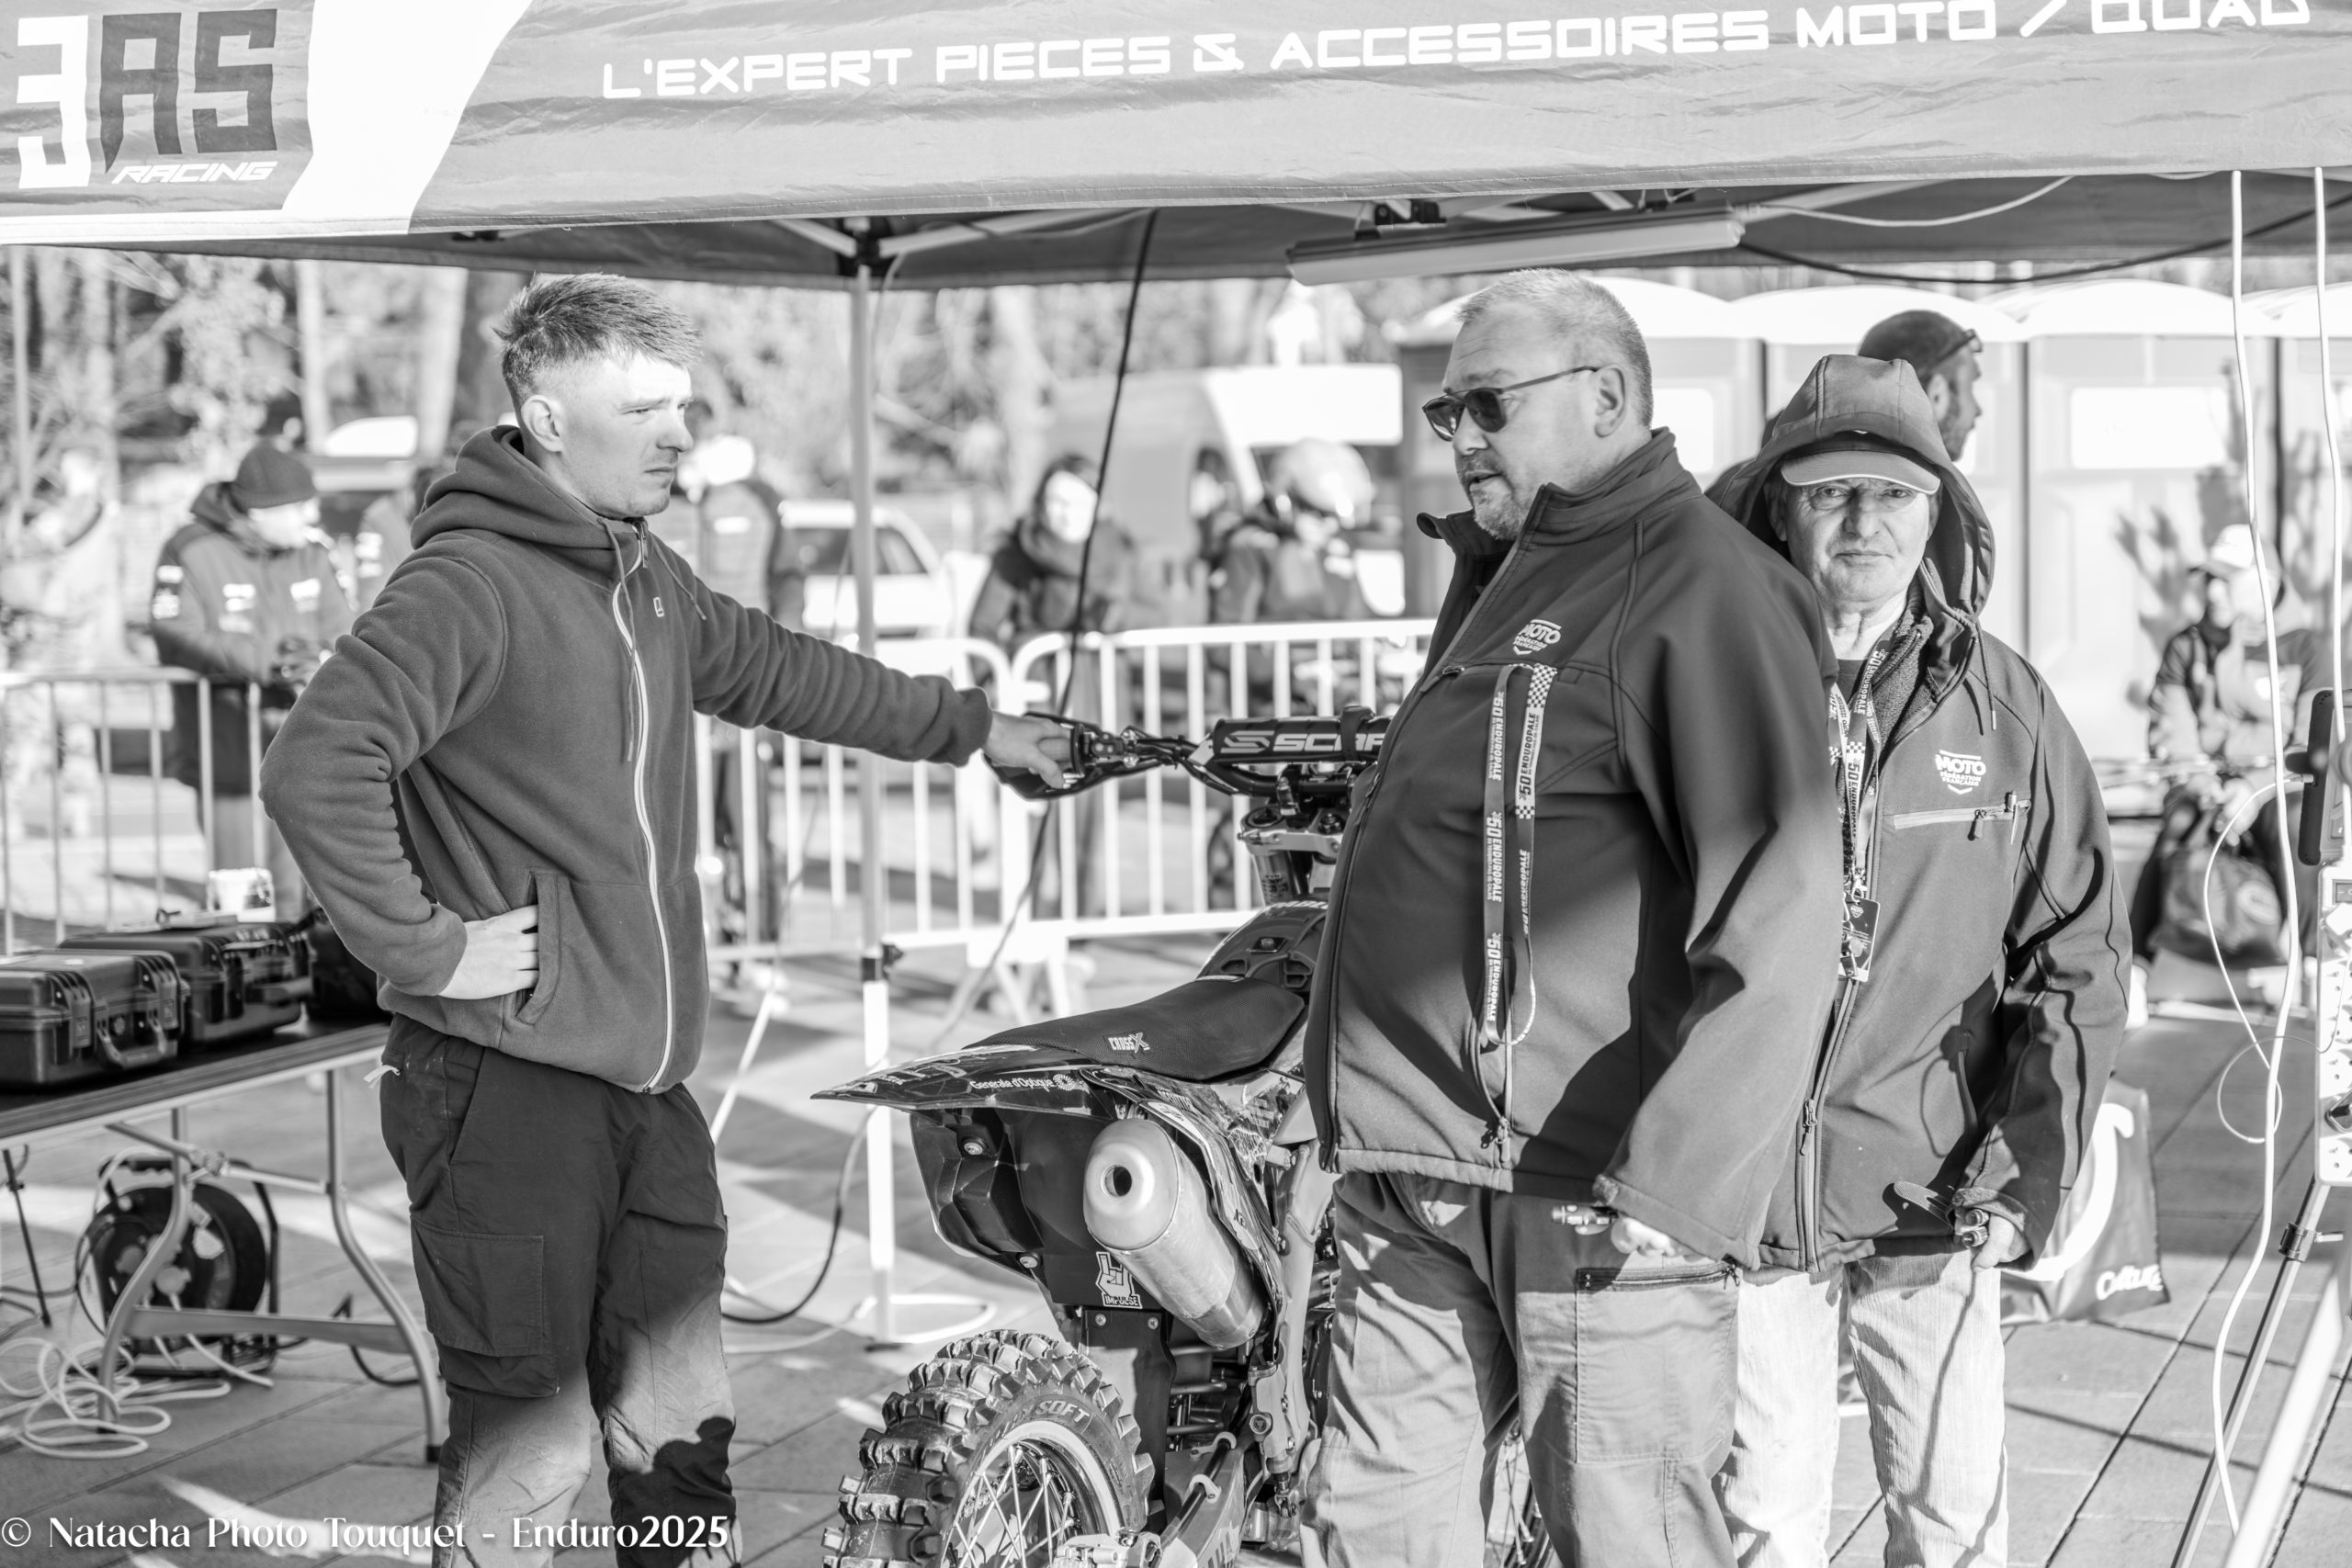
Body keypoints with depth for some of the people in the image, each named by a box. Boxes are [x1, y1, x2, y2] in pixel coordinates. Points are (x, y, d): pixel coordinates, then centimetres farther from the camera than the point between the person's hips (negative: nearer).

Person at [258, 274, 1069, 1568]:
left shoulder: (650, 579, 13)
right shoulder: (468, 582, -14)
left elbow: (774, 673, 30)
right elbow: (315, 769, -25)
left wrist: (973, 728, 36)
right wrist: (427, 946, -19)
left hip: (647, 1085, 8)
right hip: (508, 1084, -8)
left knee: (681, 1435, 12)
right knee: (529, 1455, -2)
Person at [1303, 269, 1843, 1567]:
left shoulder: (1701, 585, -10)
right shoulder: (1494, 577, 20)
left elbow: (1782, 920, -19)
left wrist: (1671, 1180, -24)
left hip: (1593, 1188, -9)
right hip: (1410, 1189, 9)